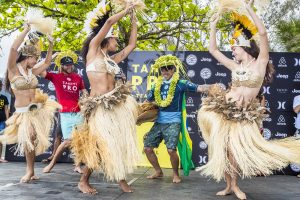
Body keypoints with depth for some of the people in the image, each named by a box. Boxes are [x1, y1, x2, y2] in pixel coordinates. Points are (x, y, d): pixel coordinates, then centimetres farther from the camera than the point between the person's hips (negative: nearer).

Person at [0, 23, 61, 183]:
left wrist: (51, 46, 13)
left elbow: (47, 63, 21)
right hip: (23, 112, -4)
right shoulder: (13, 69, -9)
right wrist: (26, 30, -19)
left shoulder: (32, 71, 6)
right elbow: (13, 48, -24)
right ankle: (30, 171, 15)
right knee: (27, 140, -3)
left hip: (38, 108, 4)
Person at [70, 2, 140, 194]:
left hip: (118, 102, 6)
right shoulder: (93, 49, 4)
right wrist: (126, 10, 11)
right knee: (101, 144, -4)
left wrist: (134, 22, 28)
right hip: (99, 105, -6)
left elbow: (132, 45, 27)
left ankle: (121, 177, 15)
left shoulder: (113, 59, 19)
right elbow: (109, 22, -1)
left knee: (120, 140, 2)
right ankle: (83, 181, 14)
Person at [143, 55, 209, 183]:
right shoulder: (158, 85, 9)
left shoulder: (181, 83, -5)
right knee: (147, 147, 3)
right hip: (159, 121, 5)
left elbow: (199, 88, -14)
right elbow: (148, 101, 17)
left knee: (171, 150, -17)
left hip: (173, 121, -5)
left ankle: (175, 174, 12)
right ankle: (158, 171, 26)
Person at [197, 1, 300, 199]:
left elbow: (262, 33, -15)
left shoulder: (260, 62, -2)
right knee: (222, 147, 3)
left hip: (244, 115, -4)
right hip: (224, 109, 4)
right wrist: (213, 26, 13)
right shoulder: (235, 66, 8)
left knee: (235, 148, -2)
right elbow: (213, 50, 14)